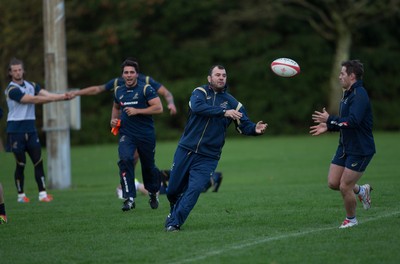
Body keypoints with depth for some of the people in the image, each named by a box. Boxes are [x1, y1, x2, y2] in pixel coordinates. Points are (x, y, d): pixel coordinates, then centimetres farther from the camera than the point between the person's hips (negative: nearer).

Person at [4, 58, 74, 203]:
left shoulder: (31, 86, 10)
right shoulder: (12, 90, -12)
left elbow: (46, 94, -4)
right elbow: (34, 99, -18)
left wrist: (63, 96, -23)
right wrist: (59, 98, -17)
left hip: (30, 129, 5)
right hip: (16, 130, -5)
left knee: (38, 161, -3)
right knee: (21, 164, -1)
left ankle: (42, 193, -3)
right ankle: (21, 195, 10)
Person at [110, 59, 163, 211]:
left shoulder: (146, 89, -6)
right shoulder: (118, 91, 10)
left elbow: (158, 108, -15)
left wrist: (137, 111, -19)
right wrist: (114, 119, 11)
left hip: (146, 134, -2)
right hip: (126, 134, 3)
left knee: (148, 166, 10)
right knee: (125, 159, -23)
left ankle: (153, 193, 39)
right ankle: (129, 198, -21)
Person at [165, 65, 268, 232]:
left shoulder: (232, 103, 5)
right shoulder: (200, 92, -2)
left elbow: (244, 125, 3)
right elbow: (197, 107, -24)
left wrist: (255, 129, -20)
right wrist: (224, 112, -31)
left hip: (207, 158, 0)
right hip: (185, 151, 0)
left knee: (194, 189, -15)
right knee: (173, 190, 9)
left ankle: (174, 222, -7)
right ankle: (174, 211, 39)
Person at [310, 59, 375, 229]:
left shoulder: (359, 95, -20)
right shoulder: (348, 94, 12)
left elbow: (353, 121, -32)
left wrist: (330, 120, -24)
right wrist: (328, 127, 9)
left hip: (360, 150, -9)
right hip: (345, 148, 9)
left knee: (345, 187, -4)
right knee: (333, 183, 5)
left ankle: (351, 219, 17)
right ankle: (362, 190, 28)